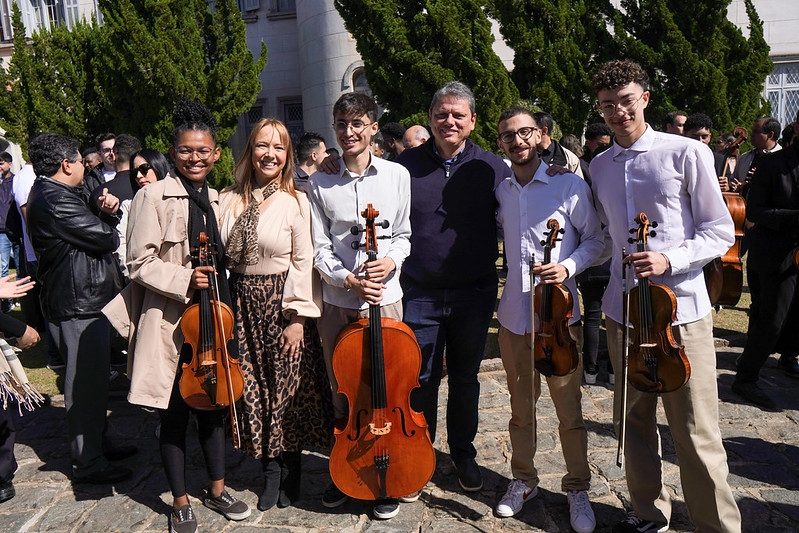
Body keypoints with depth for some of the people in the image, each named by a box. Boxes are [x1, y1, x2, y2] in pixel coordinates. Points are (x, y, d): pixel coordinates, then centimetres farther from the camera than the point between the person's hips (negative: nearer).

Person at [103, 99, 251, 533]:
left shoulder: (217, 200, 10)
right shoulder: (155, 196, -8)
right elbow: (140, 263, -10)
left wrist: (225, 308, 11)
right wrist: (184, 281, -23)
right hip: (171, 322, -5)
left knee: (214, 403, 15)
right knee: (175, 412, 7)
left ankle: (216, 489, 34)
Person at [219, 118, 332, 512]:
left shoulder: (296, 202, -6)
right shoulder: (229, 200, 4)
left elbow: (303, 263, -7)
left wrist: (297, 317, -12)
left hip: (283, 303, -3)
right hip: (243, 305, 3)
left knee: (288, 388, 6)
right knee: (255, 388, 10)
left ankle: (290, 469, 28)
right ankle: (271, 470, 28)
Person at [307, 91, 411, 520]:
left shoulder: (397, 175, 3)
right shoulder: (320, 184, 3)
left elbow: (403, 235, 9)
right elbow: (320, 251, 2)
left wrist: (390, 261, -11)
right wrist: (349, 279, -14)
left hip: (385, 298, -1)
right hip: (337, 302, 1)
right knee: (342, 392, 13)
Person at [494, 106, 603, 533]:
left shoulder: (570, 185, -3)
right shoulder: (499, 192, 7)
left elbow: (594, 240, 1)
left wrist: (568, 267, -15)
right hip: (513, 315, 3)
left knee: (569, 408, 5)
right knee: (521, 406, 15)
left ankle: (577, 488, 26)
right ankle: (523, 480, 34)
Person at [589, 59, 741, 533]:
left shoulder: (686, 153, -3)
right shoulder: (599, 167, 11)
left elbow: (721, 232, -3)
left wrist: (670, 260, -17)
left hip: (681, 310, -4)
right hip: (623, 311, 5)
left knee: (696, 433, 0)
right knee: (634, 421, 14)